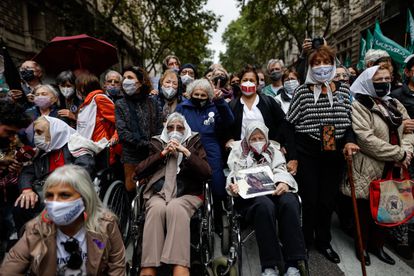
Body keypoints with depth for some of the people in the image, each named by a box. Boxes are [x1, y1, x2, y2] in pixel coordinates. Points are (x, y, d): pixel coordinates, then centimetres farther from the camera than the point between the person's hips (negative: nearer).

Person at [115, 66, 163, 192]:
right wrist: (145, 144, -15)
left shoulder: (152, 102, 7)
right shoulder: (120, 105, 3)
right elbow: (123, 132, -7)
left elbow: (159, 128, 4)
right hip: (131, 155, -1)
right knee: (132, 189, 5)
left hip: (152, 155, 1)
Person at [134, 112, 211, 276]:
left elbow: (207, 173, 1)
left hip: (187, 194, -1)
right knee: (157, 209, -33)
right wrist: (162, 153, -1)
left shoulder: (194, 144, 16)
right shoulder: (157, 144, 19)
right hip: (159, 193, 1)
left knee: (175, 207, -35)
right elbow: (139, 171, 7)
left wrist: (186, 152, -7)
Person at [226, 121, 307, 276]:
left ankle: (293, 263, -29)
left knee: (289, 202, -33)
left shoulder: (274, 150, 23)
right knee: (265, 205, -37)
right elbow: (235, 176, 9)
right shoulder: (239, 151, 19)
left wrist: (284, 183, -18)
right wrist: (234, 187, -16)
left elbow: (280, 170, 7)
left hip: (274, 190, 2)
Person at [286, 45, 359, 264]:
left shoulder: (343, 89, 6)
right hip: (307, 154, -3)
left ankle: (323, 241, 31)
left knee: (328, 200, 11)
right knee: (309, 199, 2)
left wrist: (349, 141, -7)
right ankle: (304, 241, 23)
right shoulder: (302, 91, -3)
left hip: (335, 153, 3)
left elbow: (349, 121, 11)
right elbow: (289, 123, -1)